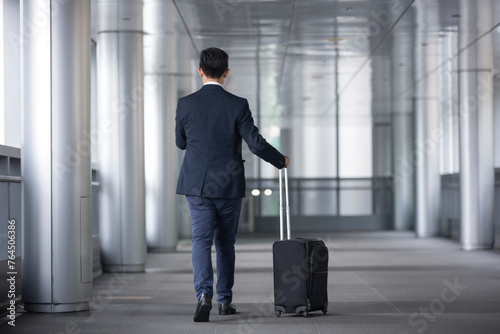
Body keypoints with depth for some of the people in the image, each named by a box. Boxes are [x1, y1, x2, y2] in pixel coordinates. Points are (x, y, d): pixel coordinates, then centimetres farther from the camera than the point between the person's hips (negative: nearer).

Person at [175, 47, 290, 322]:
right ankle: (225, 300, 21)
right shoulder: (237, 105, -8)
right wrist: (280, 160, 8)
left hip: (197, 186, 0)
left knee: (201, 240, -2)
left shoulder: (185, 104, -4)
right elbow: (256, 143, -9)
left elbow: (180, 143, 8)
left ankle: (204, 294, -24)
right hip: (229, 186, 0)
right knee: (225, 243, 14)